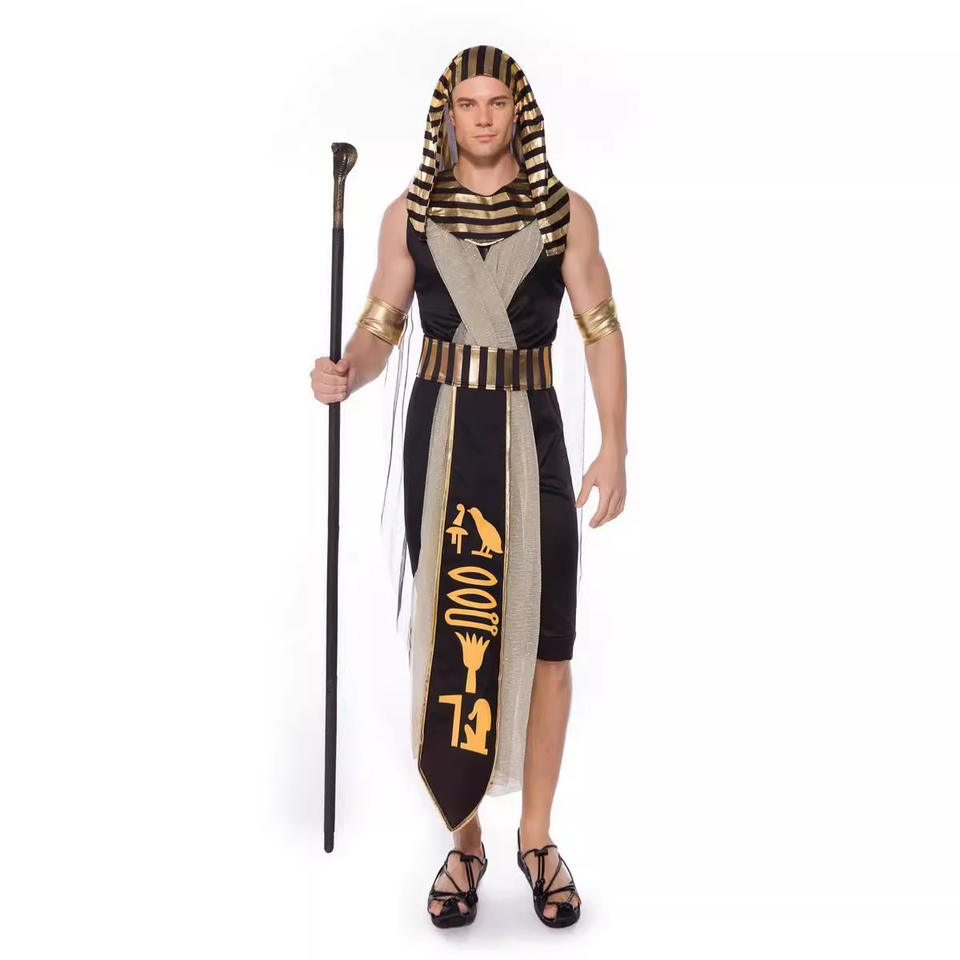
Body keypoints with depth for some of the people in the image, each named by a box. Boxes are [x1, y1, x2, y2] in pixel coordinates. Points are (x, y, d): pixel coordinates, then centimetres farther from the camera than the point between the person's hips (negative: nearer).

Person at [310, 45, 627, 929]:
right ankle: (464, 839, 18)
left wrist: (615, 447, -4)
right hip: (442, 433, 1)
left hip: (531, 434, 0)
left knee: (544, 639, 0)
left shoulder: (566, 210, 4)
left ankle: (537, 837, 18)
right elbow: (380, 325, 3)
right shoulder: (409, 214, 6)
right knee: (449, 636, 3)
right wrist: (345, 373, -19)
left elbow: (602, 329, 2)